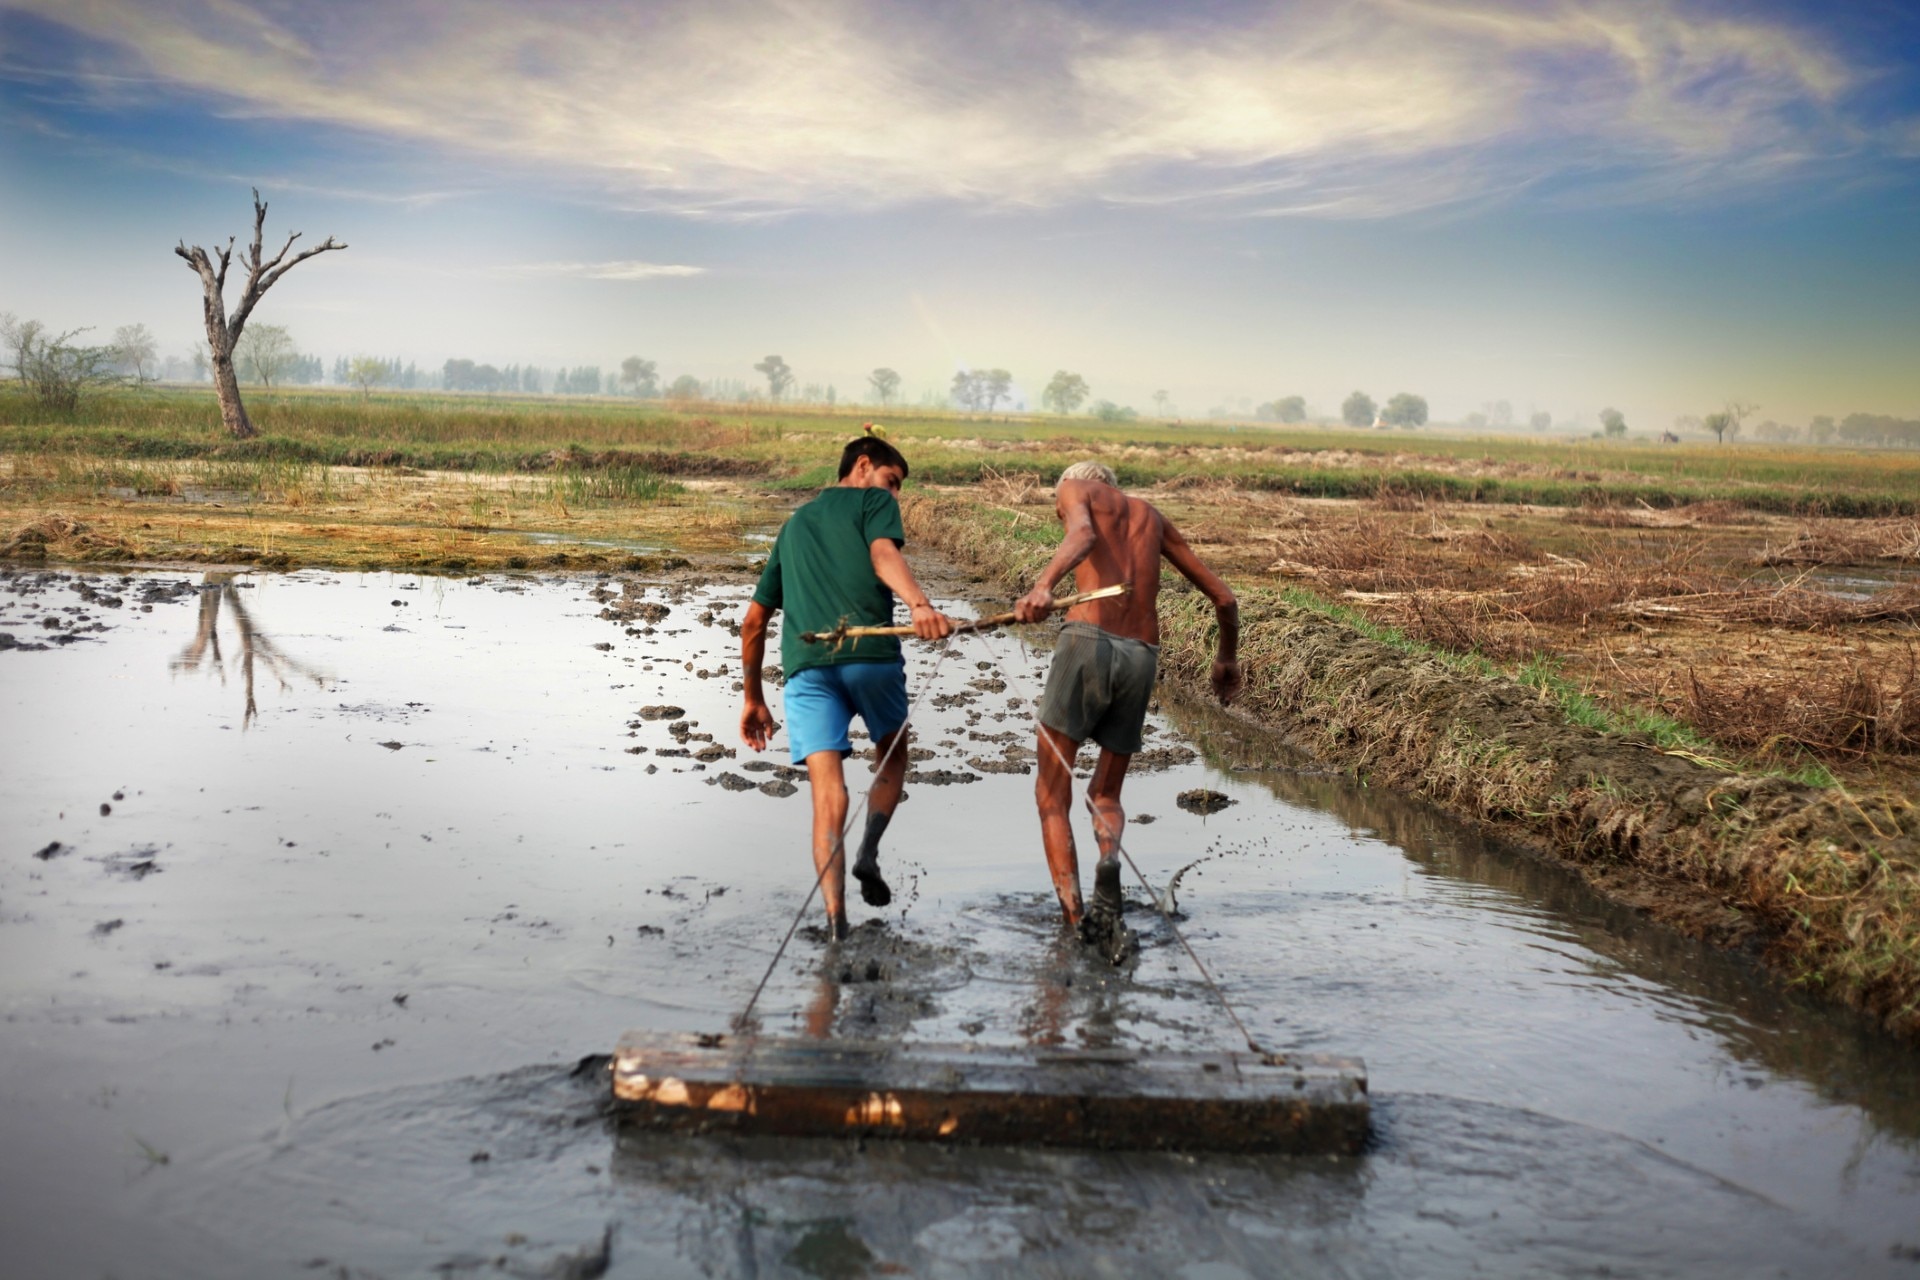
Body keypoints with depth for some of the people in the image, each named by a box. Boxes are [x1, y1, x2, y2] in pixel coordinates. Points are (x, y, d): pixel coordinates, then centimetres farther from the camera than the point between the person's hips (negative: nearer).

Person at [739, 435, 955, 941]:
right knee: (891, 757, 23)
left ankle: (836, 920, -19)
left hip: (804, 664, 3)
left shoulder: (794, 525, 31)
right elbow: (883, 554, -10)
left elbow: (753, 622, 29)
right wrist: (920, 604, -27)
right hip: (869, 652, -3)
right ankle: (869, 852, 2)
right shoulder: (874, 502, 16)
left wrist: (754, 700, 35)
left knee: (828, 794, -5)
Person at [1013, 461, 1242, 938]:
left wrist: (1042, 586, -32)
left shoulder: (1074, 488, 14)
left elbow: (1082, 535, -14)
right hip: (1142, 660, 4)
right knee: (1105, 795, 20)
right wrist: (1227, 657, 48)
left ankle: (1074, 917, -11)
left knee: (1052, 796, 7)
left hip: (1087, 644, -4)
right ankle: (1109, 859, -14)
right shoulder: (1150, 514, 28)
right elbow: (1223, 597, 31)